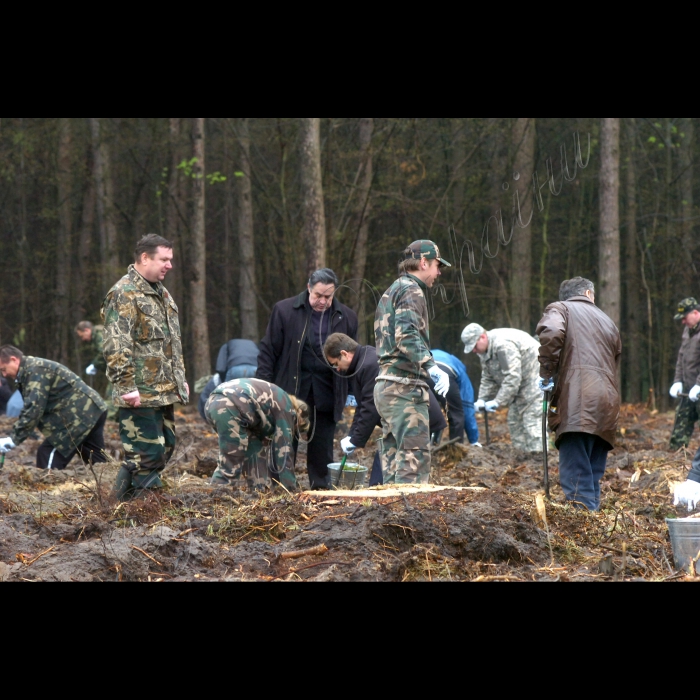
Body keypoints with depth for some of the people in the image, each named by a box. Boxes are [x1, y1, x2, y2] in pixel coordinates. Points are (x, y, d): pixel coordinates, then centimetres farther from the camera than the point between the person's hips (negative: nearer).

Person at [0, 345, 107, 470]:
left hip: (81, 414, -11)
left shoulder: (35, 370, -15)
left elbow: (33, 409, -24)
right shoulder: (30, 370, 17)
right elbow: (31, 407, 17)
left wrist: (13, 439, -23)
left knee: (48, 454, -10)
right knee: (99, 463, 13)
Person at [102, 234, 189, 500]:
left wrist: (180, 378, 23)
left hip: (165, 392, 10)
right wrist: (127, 386, -23)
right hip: (141, 395, -10)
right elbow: (116, 347, -19)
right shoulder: (124, 294, -13)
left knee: (164, 448, 12)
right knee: (146, 454, -10)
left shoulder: (161, 293, 18)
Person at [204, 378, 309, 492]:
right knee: (229, 464, -7)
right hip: (228, 408, -10)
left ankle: (259, 491, 17)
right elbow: (284, 449, 7)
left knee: (254, 448, 19)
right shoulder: (286, 408, 10)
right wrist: (290, 488, 11)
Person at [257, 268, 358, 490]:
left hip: (326, 394, 2)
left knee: (322, 445, 6)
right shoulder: (285, 311, -2)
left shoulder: (346, 318, 5)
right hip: (291, 388, -2)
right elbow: (268, 351, -1)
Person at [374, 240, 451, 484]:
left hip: (385, 385, 10)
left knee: (394, 461, 9)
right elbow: (407, 335, -22)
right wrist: (432, 367, -31)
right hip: (405, 386, -10)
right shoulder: (411, 291, -7)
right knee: (415, 457, -14)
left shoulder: (390, 292, 23)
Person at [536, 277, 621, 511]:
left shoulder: (559, 309, 11)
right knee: (593, 480, 11)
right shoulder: (608, 322, 29)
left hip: (576, 405, -6)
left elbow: (551, 333, -12)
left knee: (576, 479, -14)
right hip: (607, 411, 6)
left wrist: (547, 374, -4)